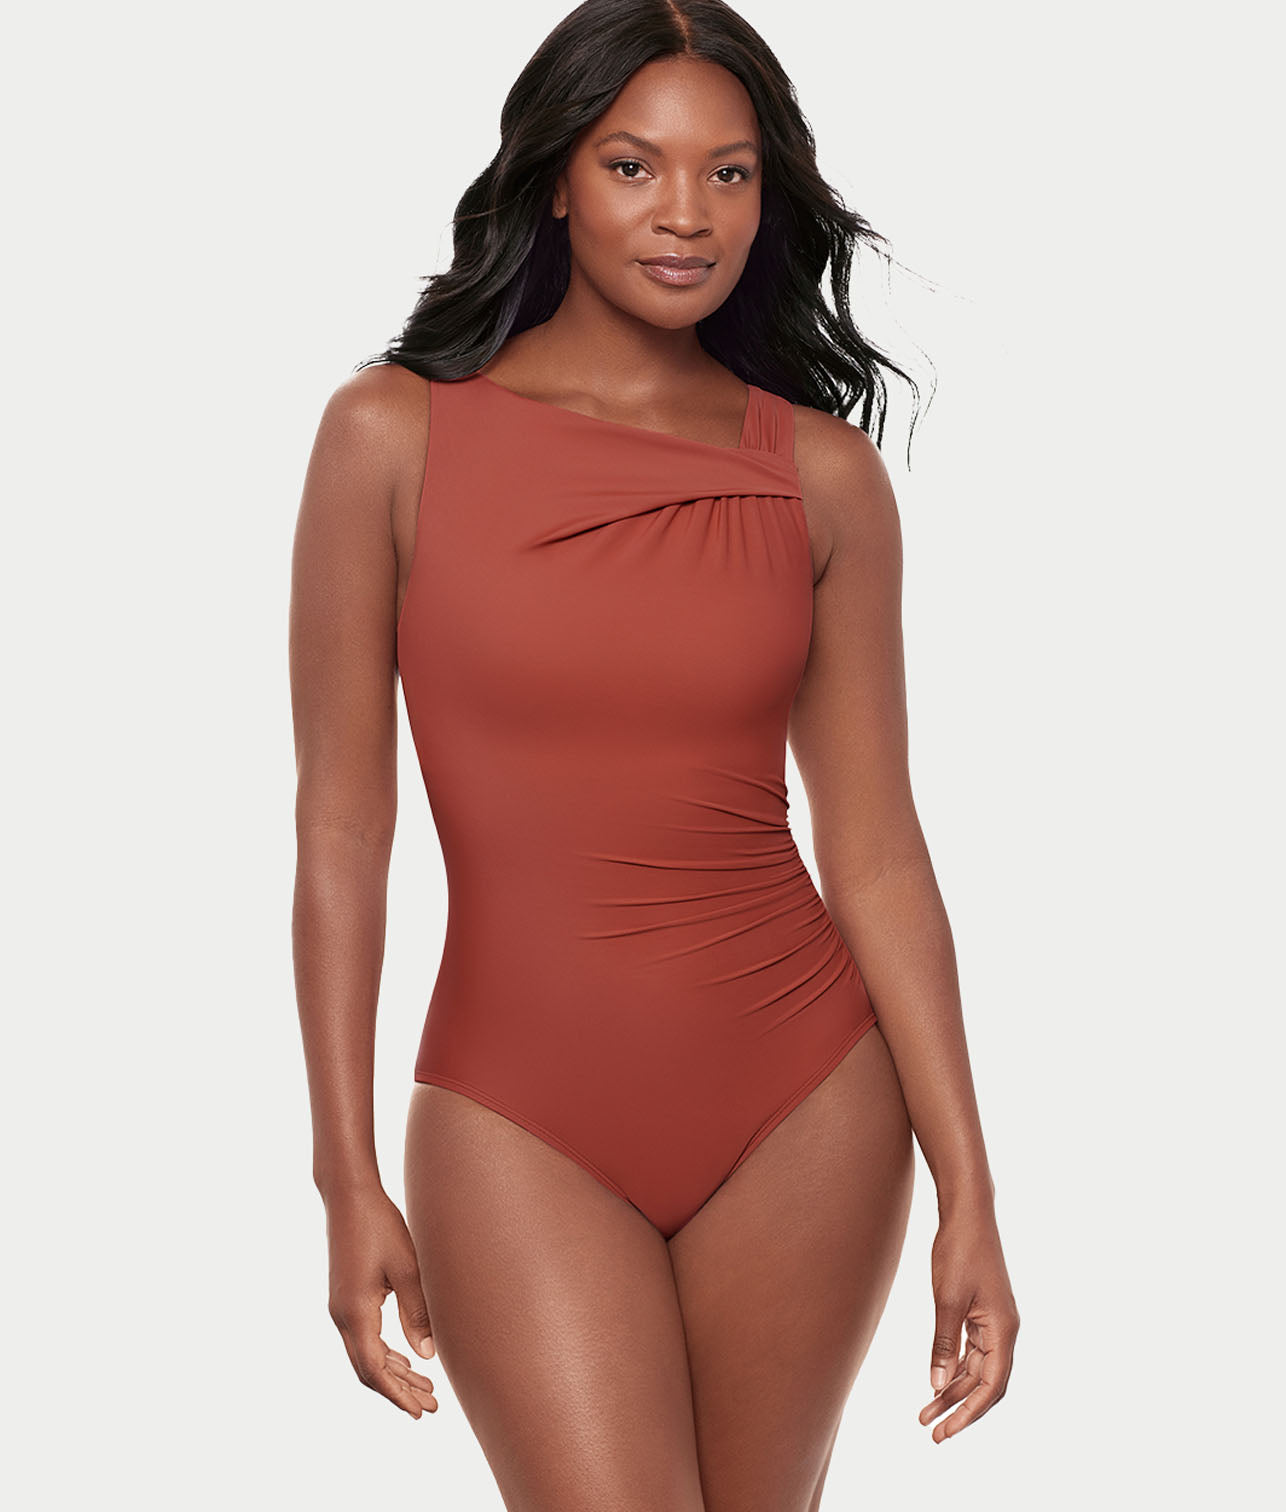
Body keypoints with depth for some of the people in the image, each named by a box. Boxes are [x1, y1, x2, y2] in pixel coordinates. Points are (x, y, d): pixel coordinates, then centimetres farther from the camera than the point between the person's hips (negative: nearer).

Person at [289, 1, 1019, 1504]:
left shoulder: (823, 472, 1)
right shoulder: (395, 433, -4)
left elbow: (873, 849, 1)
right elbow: (341, 827, -3)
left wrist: (969, 1195, -1)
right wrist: (347, 1180, -5)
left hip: (805, 1099, 2)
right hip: (521, 1115, -2)